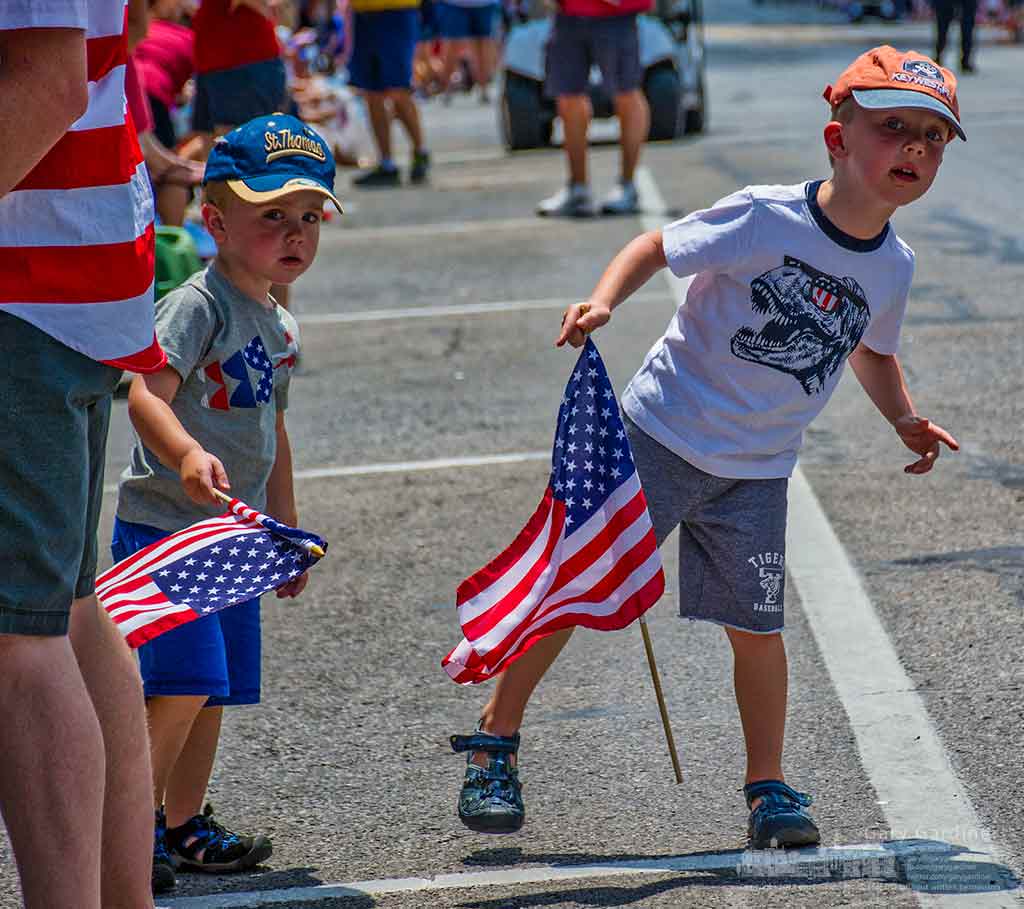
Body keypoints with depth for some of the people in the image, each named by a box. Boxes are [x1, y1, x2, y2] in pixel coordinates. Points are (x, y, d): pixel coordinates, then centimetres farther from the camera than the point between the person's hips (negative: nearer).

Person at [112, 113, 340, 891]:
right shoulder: (199, 305, -14)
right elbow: (145, 395, -28)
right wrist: (186, 454, -45)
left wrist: (287, 527, 27)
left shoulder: (281, 328, 13)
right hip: (163, 527, -9)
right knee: (185, 683, -15)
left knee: (214, 689, 13)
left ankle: (184, 827, 24)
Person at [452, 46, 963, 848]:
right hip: (660, 436, -4)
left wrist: (905, 420, 6)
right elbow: (658, 247, -8)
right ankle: (496, 741, 15)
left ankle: (769, 788, 20)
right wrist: (603, 302, -24)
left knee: (756, 625, 4)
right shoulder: (764, 218, -18)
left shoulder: (893, 267, 0)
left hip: (756, 473, 4)